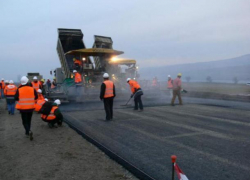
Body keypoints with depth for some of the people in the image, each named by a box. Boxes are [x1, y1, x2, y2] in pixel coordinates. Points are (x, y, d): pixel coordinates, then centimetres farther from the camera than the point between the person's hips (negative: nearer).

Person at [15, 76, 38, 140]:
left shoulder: (19, 90, -13)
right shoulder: (32, 89, -8)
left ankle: (29, 131, -16)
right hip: (31, 107, 2)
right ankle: (27, 132, 30)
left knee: (24, 121, 6)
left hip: (23, 108, -2)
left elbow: (16, 98, -7)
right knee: (29, 120, 20)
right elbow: (36, 97, 0)